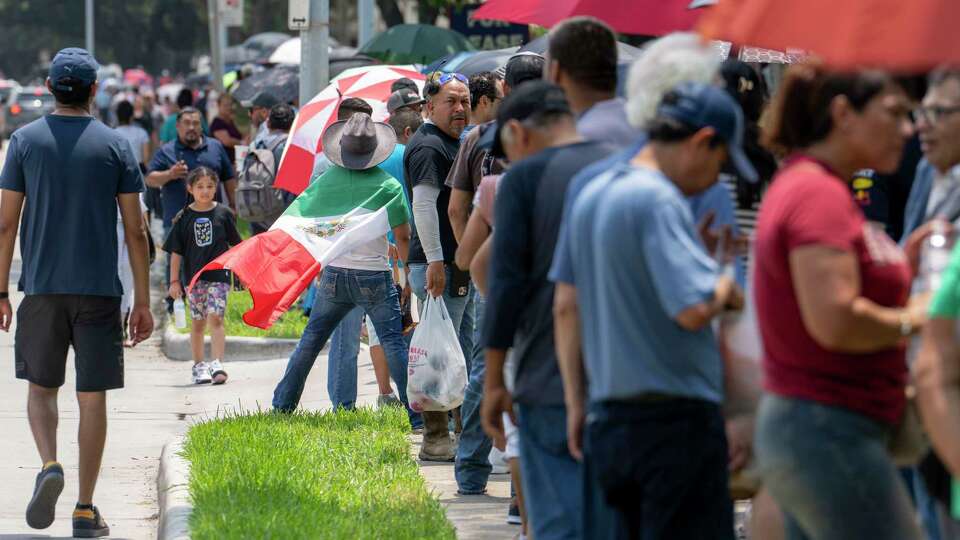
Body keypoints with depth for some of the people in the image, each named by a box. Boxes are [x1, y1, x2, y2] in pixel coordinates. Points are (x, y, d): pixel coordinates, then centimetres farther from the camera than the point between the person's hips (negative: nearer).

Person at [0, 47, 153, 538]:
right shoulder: (115, 146, 0)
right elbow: (135, 231, -1)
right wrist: (143, 301, 5)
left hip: (42, 289, 1)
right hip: (99, 290, 0)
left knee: (41, 387, 15)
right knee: (92, 396, 4)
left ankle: (49, 463, -11)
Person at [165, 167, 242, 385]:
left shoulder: (223, 214, 1)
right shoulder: (184, 218, 1)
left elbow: (235, 244, 9)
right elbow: (176, 252, 4)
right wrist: (174, 281, 1)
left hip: (218, 275, -2)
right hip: (194, 276, 2)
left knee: (216, 318, -13)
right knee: (198, 323, 10)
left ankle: (217, 364, -19)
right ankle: (199, 366, 21)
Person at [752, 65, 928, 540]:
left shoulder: (799, 185, 16)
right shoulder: (820, 193, -16)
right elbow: (834, 321, -26)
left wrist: (905, 263, 10)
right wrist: (913, 319, -12)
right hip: (829, 434, -10)